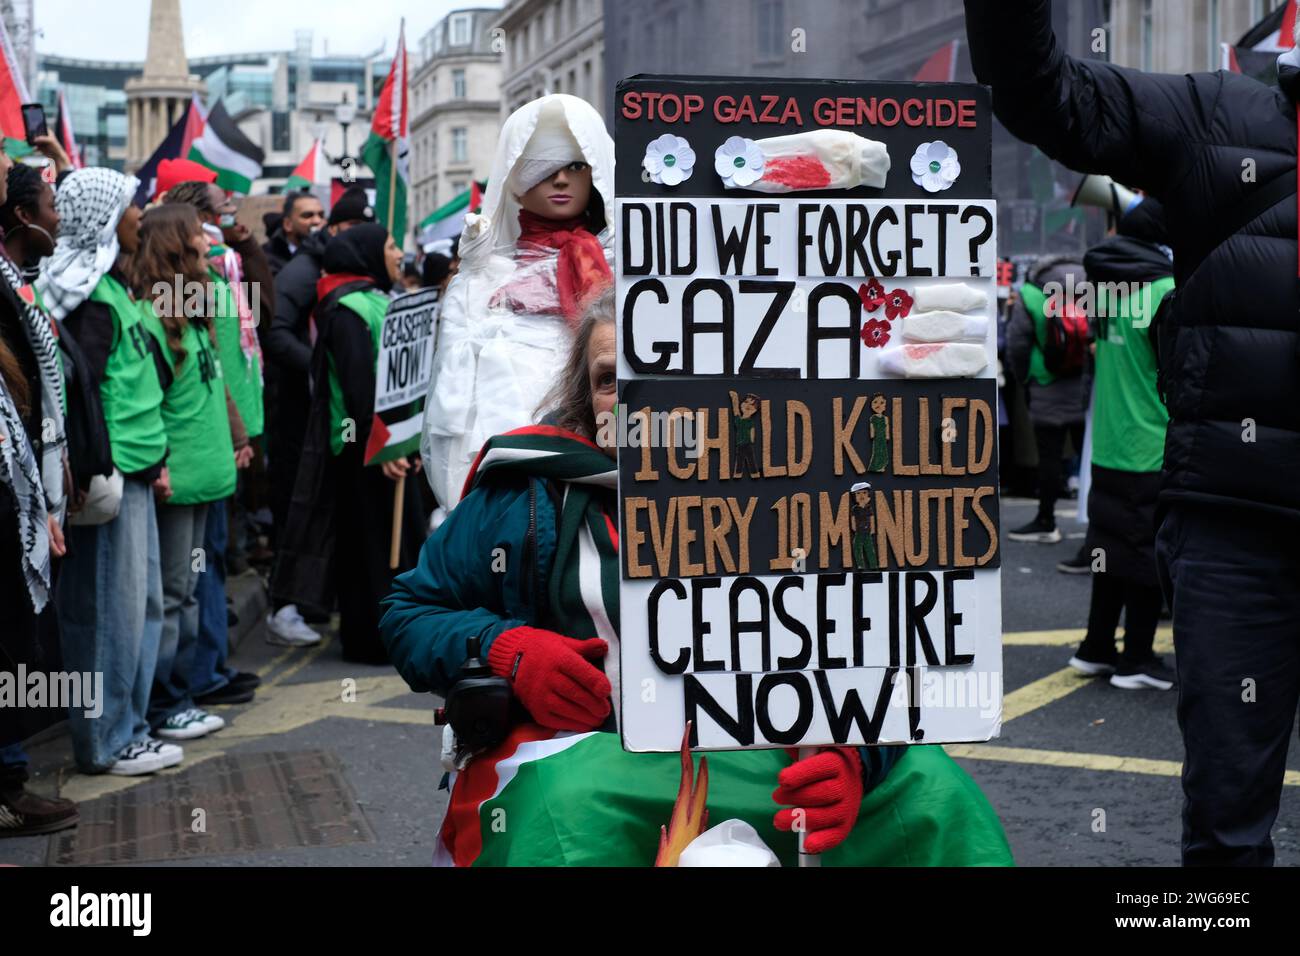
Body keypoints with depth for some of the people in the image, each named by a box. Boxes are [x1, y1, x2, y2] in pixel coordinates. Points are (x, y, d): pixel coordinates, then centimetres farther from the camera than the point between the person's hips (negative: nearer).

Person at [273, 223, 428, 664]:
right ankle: (372, 639, 6)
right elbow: (358, 384, -22)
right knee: (372, 544, -2)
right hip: (364, 447, -9)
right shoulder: (348, 309, -14)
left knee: (400, 540, 13)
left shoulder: (377, 300, 17)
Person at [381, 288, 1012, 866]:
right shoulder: (530, 497, 6)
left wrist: (847, 752, -24)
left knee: (929, 783, -19)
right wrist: (506, 650, -8)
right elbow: (409, 611, 13)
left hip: (755, 760, 2)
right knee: (572, 801, -39)